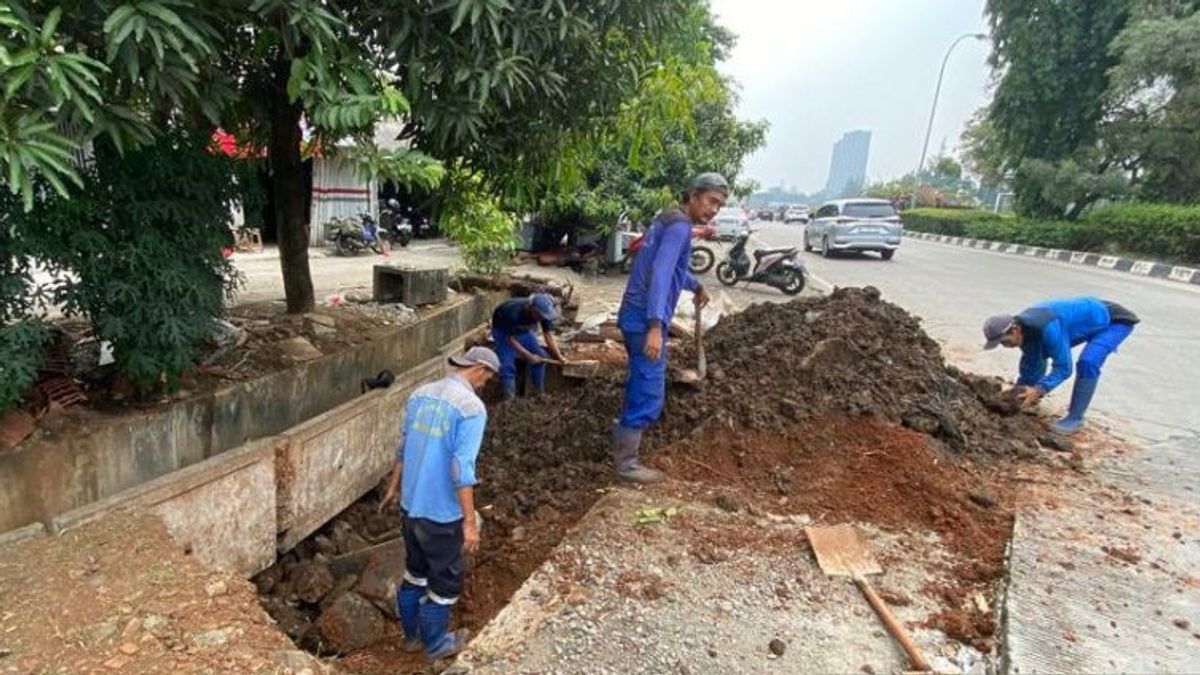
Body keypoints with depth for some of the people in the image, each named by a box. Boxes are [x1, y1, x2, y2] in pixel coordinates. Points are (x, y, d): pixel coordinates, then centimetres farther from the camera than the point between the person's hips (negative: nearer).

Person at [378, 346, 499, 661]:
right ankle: (435, 643, 33)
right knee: (445, 579, 15)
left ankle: (411, 633, 43)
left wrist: (393, 488, 25)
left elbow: (403, 448, 12)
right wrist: (470, 521, -19)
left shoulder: (419, 395, 2)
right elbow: (462, 469, -25)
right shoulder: (471, 407, -21)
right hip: (442, 512, -7)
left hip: (410, 504, 7)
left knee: (415, 570, 25)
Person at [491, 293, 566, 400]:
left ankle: (539, 393, 11)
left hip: (524, 330, 5)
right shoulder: (514, 313, -42)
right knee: (507, 365, -17)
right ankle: (509, 400, -7)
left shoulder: (544, 312, -28)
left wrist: (559, 357, -29)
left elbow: (549, 335, -20)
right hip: (503, 330, -5)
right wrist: (529, 356, -29)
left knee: (540, 356, -4)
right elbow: (511, 339, -29)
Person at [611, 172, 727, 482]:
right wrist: (655, 326, -37)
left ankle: (623, 436, 44)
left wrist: (697, 286, 49)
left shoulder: (667, 220, 17)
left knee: (640, 383, 26)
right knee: (650, 394, -3)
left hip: (634, 315, 10)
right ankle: (626, 463, 8)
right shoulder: (680, 226, -15)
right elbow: (660, 273, -29)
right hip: (646, 320, -10)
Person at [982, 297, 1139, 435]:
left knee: (1088, 362, -30)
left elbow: (1063, 367, -36)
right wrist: (1021, 389, 3)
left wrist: (1039, 390, -43)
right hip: (1092, 318, 9)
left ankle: (1075, 418, -18)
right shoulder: (1025, 326, -12)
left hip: (1116, 320, -9)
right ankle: (1031, 399, 28)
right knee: (1037, 353, 12)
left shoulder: (1047, 327, -40)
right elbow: (1032, 363, 3)